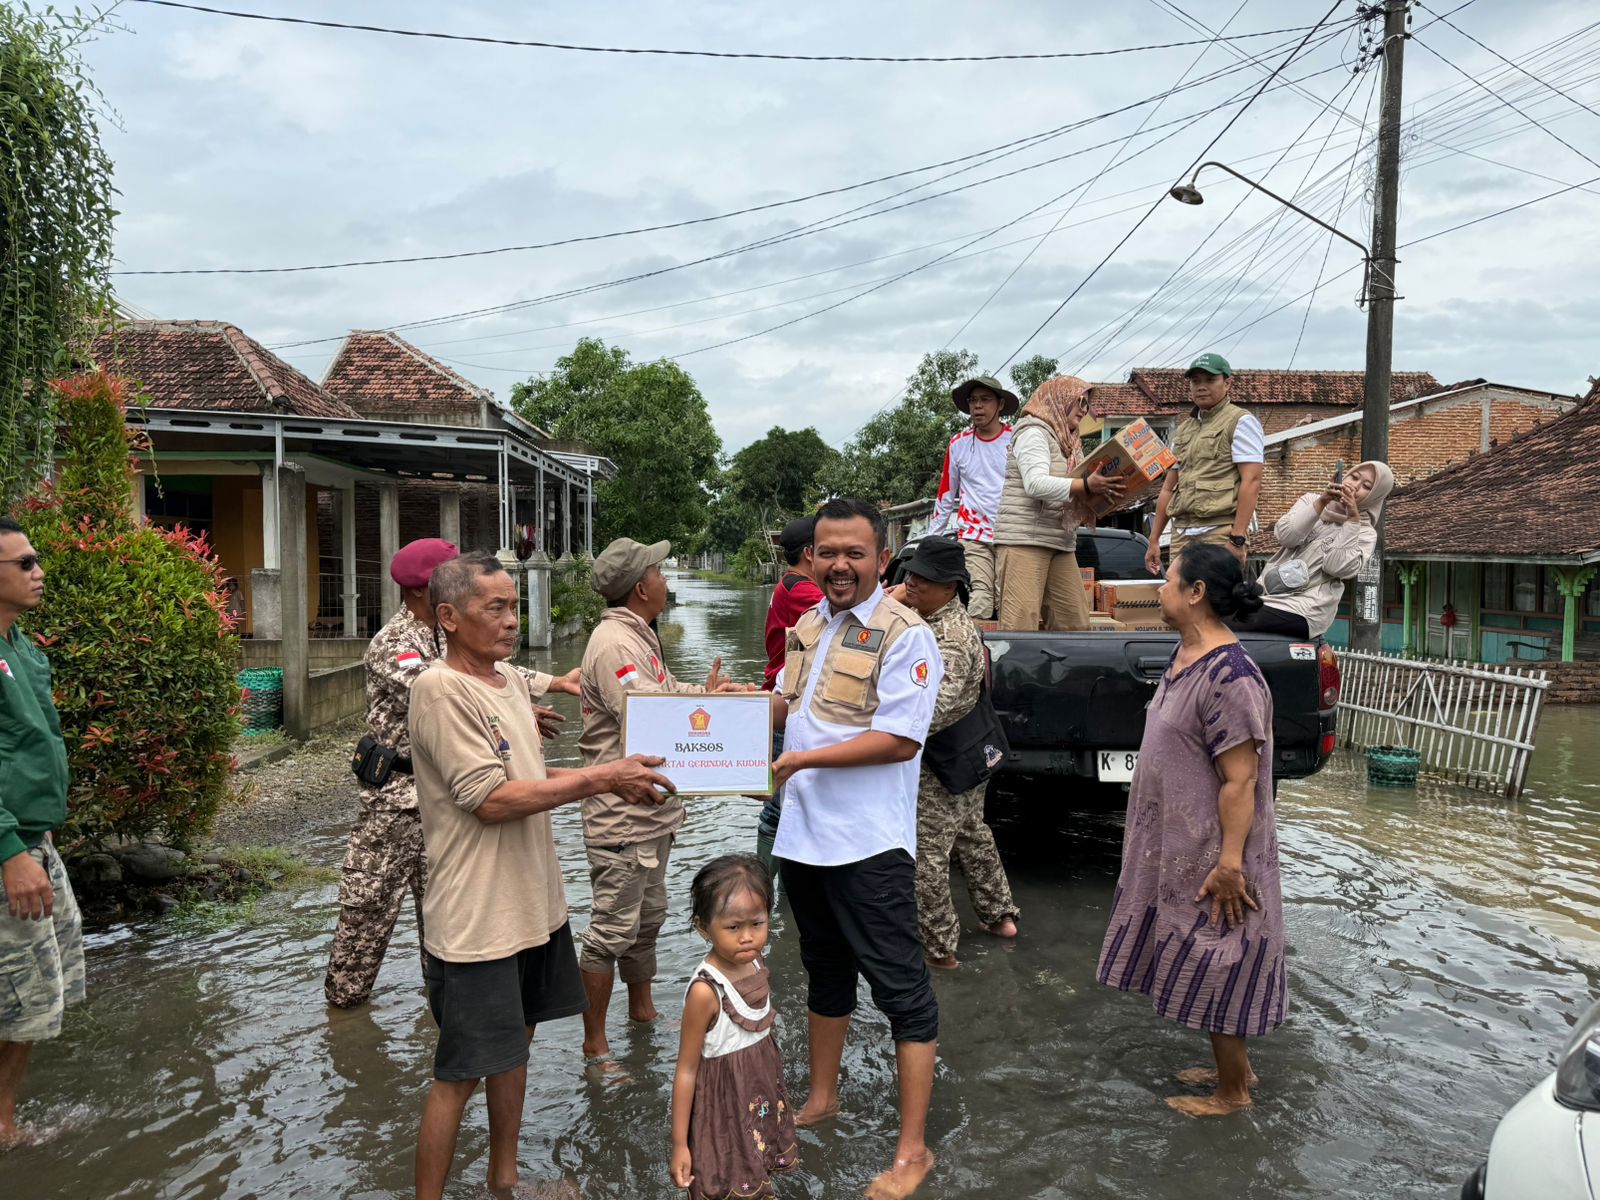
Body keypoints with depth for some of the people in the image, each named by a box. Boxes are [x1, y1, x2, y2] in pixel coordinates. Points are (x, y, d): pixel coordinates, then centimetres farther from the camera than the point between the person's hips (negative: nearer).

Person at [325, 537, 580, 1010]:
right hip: (398, 790, -8)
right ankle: (345, 990, 19)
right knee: (371, 895, 4)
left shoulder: (447, 635, 6)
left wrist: (556, 682, -1)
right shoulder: (394, 645, -20)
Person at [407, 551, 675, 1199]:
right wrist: (601, 776, -21)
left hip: (534, 902, 9)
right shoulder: (441, 688, -19)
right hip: (476, 920, -9)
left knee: (515, 1043, 22)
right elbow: (492, 800, -24)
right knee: (459, 1074, 3)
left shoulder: (512, 678, 8)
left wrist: (614, 783, 0)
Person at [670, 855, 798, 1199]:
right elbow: (686, 1070, -19)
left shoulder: (755, 966, -7)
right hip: (724, 1102, -7)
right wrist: (679, 1143, -14)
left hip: (761, 1093, 7)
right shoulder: (706, 991, -27)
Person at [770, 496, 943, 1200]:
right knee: (825, 971, 23)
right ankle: (821, 1099, 40)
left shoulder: (903, 635, -14)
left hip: (867, 844, -8)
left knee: (901, 989, 0)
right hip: (802, 834, 8)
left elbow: (900, 740, -21)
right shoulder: (807, 627, 10)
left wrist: (802, 759, -21)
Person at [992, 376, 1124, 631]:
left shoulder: (1070, 443, 23)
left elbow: (1074, 496, 22)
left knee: (1076, 622, 2)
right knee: (1021, 622, -14)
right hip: (1025, 538, -9)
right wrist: (1086, 485, -26)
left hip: (1062, 543, 9)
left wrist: (1102, 492, 3)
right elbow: (1036, 484, -19)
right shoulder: (1033, 432, -4)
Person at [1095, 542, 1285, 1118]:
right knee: (1207, 969, 21)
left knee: (1216, 970, 6)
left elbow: (1241, 780, -25)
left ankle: (1233, 1092, 24)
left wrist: (1229, 862, -23)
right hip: (1178, 845, 9)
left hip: (1211, 855, -9)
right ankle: (1233, 1067, 37)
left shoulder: (1230, 677, -25)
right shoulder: (1186, 654, 5)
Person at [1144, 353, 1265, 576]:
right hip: (1181, 534, 7)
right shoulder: (1184, 430, 22)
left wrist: (1237, 539, -19)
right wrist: (1154, 540, 19)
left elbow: (1251, 482, -10)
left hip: (1220, 532, -6)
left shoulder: (1240, 421, 1)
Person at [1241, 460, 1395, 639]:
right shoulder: (1311, 500, 15)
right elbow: (1286, 536, -3)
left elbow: (1336, 567, -14)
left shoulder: (1365, 532, 5)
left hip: (1304, 612, -4)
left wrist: (1353, 518, -15)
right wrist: (1321, 502, -12)